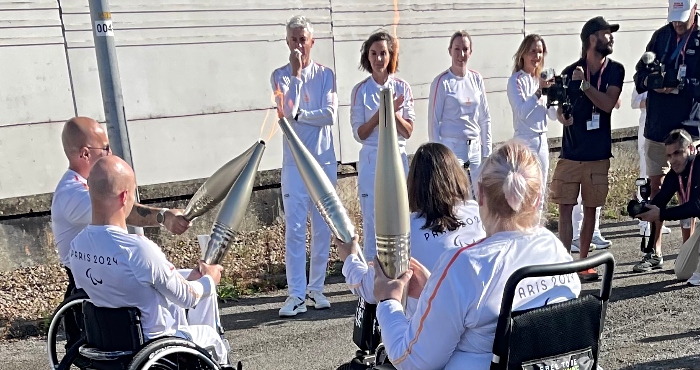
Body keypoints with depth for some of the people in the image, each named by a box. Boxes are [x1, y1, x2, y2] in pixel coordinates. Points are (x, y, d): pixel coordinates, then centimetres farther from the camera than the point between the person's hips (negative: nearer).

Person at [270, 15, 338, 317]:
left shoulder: (325, 74, 7)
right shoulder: (280, 75, 4)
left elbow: (330, 115, -6)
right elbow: (288, 110, -14)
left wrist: (298, 115, -8)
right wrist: (296, 73, -12)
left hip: (324, 159, 2)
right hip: (294, 161, -1)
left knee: (323, 227, 6)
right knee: (294, 229, -3)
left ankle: (316, 287, 17)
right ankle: (296, 294, 2)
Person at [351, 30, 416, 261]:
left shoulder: (402, 88, 2)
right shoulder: (361, 90, -1)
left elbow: (408, 132, -1)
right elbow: (359, 134, -5)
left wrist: (393, 113, -18)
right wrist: (381, 113, -18)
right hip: (371, 161, -1)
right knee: (372, 220, 3)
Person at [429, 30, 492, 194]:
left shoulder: (476, 79, 7)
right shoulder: (442, 82, -7)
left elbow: (485, 118, 13)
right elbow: (433, 121, -5)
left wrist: (487, 152, 10)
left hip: (475, 148, 5)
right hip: (451, 148, -5)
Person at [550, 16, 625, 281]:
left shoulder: (615, 70, 2)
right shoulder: (570, 72, -2)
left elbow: (608, 104, -11)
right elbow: (560, 108, 5)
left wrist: (584, 83, -16)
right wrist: (561, 115, -16)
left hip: (598, 154, 1)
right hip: (570, 153, -1)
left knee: (590, 209, 10)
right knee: (565, 209, -4)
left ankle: (583, 262, 22)